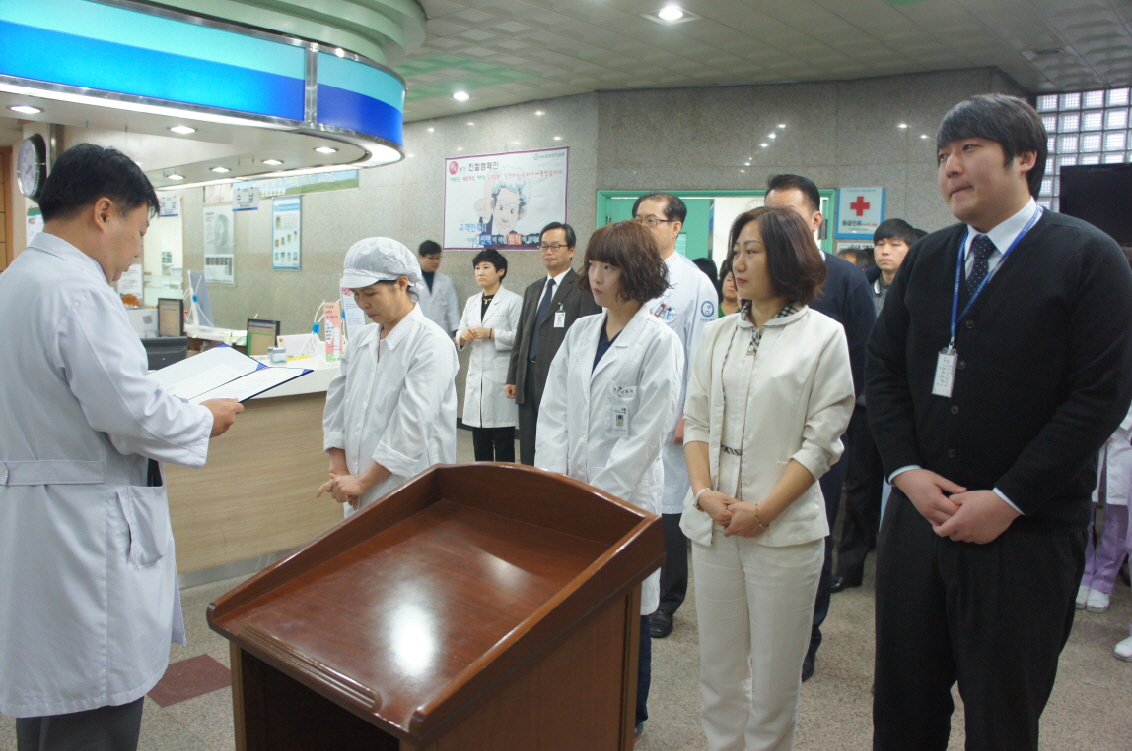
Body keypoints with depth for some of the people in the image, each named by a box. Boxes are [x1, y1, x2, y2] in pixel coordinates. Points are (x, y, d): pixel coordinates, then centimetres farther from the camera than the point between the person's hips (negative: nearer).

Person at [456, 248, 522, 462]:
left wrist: (491, 333, -17)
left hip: (501, 378, -6)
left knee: (503, 442, 0)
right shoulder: (472, 302, 16)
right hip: (476, 376, 6)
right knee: (479, 442, 10)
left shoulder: (513, 301, -4)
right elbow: (459, 336, 17)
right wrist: (463, 336, -5)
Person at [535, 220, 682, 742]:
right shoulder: (580, 333, 8)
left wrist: (595, 495, -14)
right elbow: (553, 411, 5)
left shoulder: (659, 342, -10)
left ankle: (630, 718, 31)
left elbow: (646, 434, -14)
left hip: (624, 497, -5)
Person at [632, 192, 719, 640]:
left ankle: (664, 603, 21)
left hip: (668, 416, -4)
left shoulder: (696, 284, -4)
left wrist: (689, 416, -10)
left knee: (668, 508, 6)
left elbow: (701, 356, -6)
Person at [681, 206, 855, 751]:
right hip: (712, 524, 4)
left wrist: (764, 509, -13)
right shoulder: (718, 335, 9)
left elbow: (821, 440, -6)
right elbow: (695, 422, 8)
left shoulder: (824, 336, -3)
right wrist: (704, 493, -8)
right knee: (718, 666, 14)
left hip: (783, 527, -4)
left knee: (774, 674, 7)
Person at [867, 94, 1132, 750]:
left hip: (1025, 533, -4)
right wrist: (907, 469, -4)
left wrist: (1006, 500, -15)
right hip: (917, 517, 4)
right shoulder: (925, 260, 10)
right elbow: (884, 369, 9)